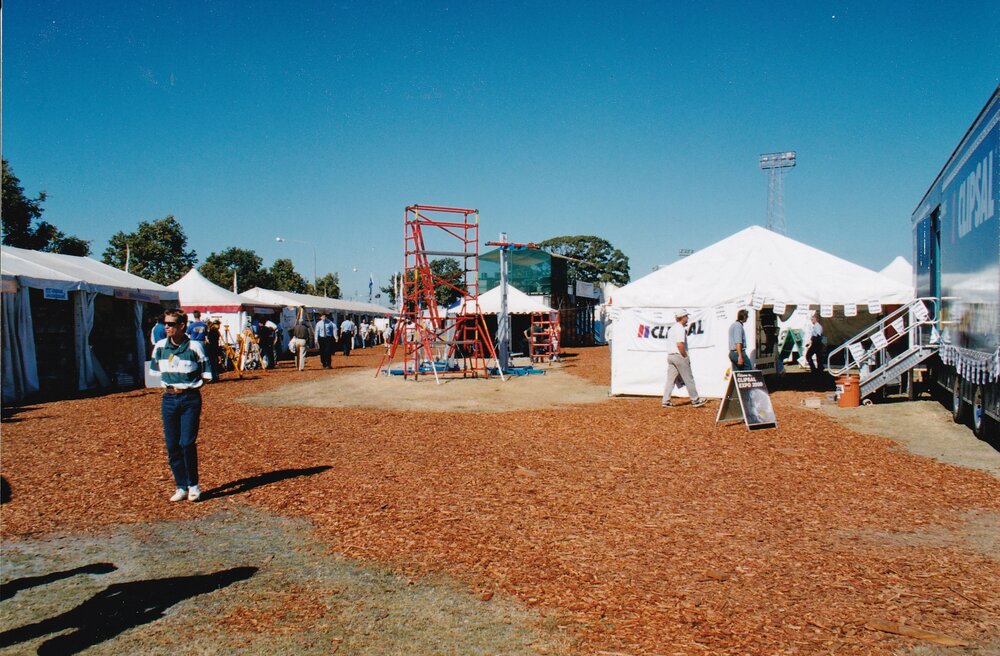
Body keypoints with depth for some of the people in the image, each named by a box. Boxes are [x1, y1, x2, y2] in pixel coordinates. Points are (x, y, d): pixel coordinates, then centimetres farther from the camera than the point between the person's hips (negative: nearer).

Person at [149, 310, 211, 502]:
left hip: (190, 399, -4)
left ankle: (193, 485, 9)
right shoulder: (160, 346, 4)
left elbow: (206, 375, 0)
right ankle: (181, 487, 16)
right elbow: (155, 371, 18)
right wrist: (168, 385, 8)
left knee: (187, 443, -8)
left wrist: (189, 385, -4)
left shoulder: (195, 346, -7)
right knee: (172, 445, 5)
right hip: (168, 399, 4)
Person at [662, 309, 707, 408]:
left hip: (670, 355, 9)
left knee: (670, 379, 6)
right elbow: (680, 344, -23)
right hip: (679, 356, -9)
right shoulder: (680, 328, -13)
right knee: (689, 379, 0)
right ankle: (695, 400, 6)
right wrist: (686, 357, -13)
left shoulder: (671, 328, 16)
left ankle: (666, 401, 3)